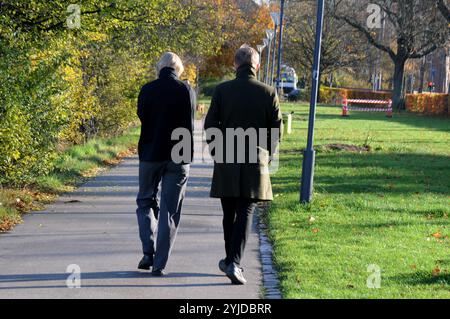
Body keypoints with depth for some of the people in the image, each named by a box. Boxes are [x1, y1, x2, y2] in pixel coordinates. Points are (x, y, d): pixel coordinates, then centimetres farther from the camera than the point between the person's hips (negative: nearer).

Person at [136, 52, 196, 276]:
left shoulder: (148, 90, -6)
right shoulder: (187, 91, -5)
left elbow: (141, 116, 6)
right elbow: (189, 124, 7)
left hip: (150, 156, 0)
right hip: (179, 157, 0)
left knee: (145, 202, 17)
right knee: (170, 210, 5)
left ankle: (148, 252, 1)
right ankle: (160, 264, 3)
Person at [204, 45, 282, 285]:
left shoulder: (222, 90, -3)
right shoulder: (268, 93, -3)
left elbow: (210, 125, -1)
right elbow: (276, 129, 0)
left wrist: (216, 153, 12)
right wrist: (266, 156, 14)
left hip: (226, 162, 1)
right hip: (255, 162, -1)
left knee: (229, 214, 14)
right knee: (245, 213, 0)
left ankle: (231, 261, 24)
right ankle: (234, 263, -14)